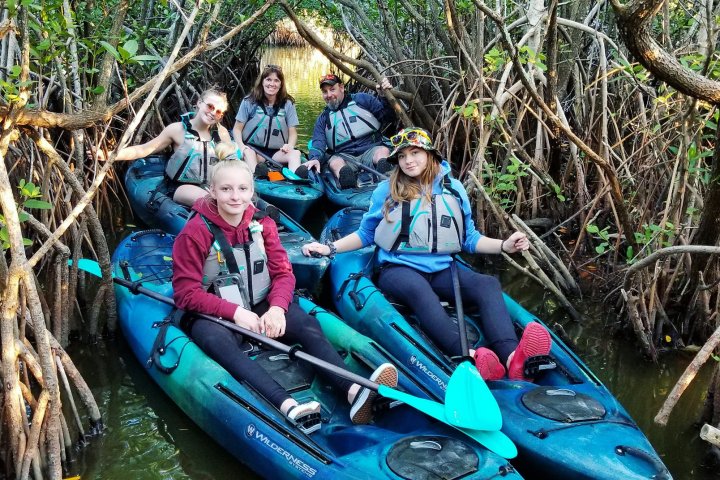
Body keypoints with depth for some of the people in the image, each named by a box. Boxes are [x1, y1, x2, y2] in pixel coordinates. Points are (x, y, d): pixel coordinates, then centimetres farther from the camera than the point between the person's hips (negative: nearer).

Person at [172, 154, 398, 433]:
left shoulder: (262, 224, 2)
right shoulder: (196, 232, -10)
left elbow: (283, 273, 0)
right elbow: (186, 293, -12)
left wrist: (277, 308, -21)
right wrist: (235, 312, -24)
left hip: (261, 308, 4)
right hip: (214, 316, -4)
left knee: (307, 324, -24)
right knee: (217, 341, -38)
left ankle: (355, 391, -46)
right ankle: (288, 406, -58)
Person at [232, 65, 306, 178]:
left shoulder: (288, 104, 6)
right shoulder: (249, 102, 2)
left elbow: (293, 132, 6)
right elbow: (237, 129, 4)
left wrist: (290, 145, -18)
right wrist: (241, 146, -17)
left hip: (277, 152, 1)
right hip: (253, 148, -1)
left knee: (295, 153, -29)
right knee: (247, 152, -34)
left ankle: (295, 177, -59)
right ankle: (256, 173, -63)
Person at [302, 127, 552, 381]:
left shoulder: (453, 188, 14)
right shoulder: (386, 190, 7)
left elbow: (469, 238, 18)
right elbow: (366, 233, 15)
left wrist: (503, 245, 2)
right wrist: (330, 247, 3)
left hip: (442, 270, 3)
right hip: (399, 269, -3)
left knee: (488, 284, -27)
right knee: (419, 290, -39)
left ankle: (512, 358, -51)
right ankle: (469, 357, -62)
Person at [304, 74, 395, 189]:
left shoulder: (361, 100, 15)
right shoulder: (323, 119, 20)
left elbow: (387, 117, 9)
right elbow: (318, 143, 4)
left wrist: (385, 97, -12)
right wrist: (315, 158, -20)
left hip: (371, 151, -1)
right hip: (344, 157, 1)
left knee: (383, 151, -34)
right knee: (335, 162, -34)